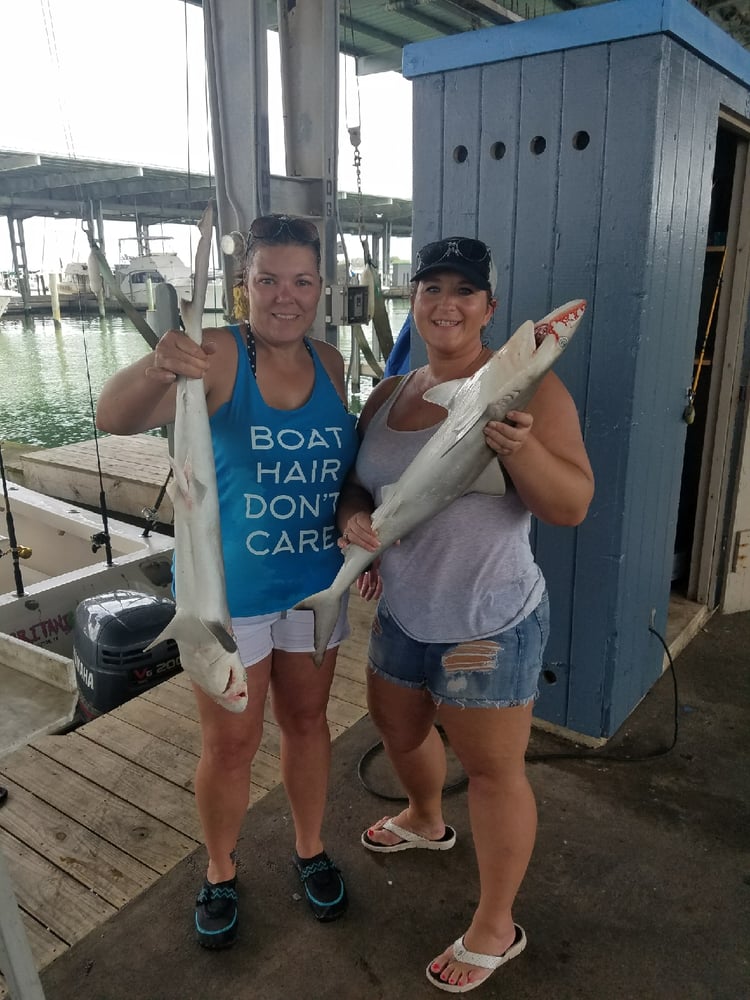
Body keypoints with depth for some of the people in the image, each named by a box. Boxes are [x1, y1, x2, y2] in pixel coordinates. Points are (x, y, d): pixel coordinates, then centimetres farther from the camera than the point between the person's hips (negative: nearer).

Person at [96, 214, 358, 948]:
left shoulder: (329, 363, 0)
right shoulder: (216, 356, -16)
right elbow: (113, 417, -30)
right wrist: (153, 369, -50)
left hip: (315, 585, 4)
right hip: (228, 592, -4)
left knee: (306, 721, 20)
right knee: (230, 744, 11)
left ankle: (310, 848, 44)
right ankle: (220, 872, 39)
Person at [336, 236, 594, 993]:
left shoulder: (527, 384, -14)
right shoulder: (388, 395, 3)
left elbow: (574, 506, -18)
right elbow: (356, 481, 12)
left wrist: (521, 449, -36)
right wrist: (352, 516, -10)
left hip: (488, 627, -7)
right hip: (401, 615, 7)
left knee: (492, 771, 9)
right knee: (397, 728, 27)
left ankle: (496, 928, 34)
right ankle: (426, 820, 60)